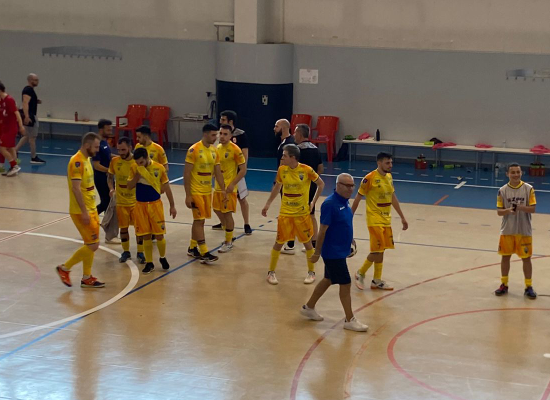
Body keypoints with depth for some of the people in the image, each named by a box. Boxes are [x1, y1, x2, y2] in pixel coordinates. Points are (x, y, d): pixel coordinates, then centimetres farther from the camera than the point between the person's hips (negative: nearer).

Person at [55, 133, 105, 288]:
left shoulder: (86, 159, 11)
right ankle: (65, 268, 5)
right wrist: (84, 212, -25)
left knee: (91, 245, 12)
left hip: (91, 209, 10)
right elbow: (76, 188, -25)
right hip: (81, 211, -10)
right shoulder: (77, 161, -19)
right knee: (92, 245, -7)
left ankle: (86, 278, 20)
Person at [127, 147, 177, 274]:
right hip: (141, 205, 2)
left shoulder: (159, 168, -9)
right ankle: (149, 263, 16)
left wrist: (172, 206, 2)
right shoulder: (134, 168, -4)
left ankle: (163, 258, 25)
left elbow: (166, 187, 0)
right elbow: (129, 186, -3)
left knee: (159, 234, 1)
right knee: (146, 236, 5)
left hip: (155, 204, -2)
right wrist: (138, 175, -19)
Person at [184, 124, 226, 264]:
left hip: (207, 191, 7)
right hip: (196, 191, -7)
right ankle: (204, 253, -9)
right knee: (199, 220, -8)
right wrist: (188, 195, -18)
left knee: (199, 220, 13)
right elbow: (186, 173, -16)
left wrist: (223, 190, 3)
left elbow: (218, 172, 12)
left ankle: (192, 248, 25)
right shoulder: (194, 150, -16)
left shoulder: (214, 151, 5)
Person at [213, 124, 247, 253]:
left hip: (229, 187, -8)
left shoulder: (235, 149, -16)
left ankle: (228, 242, 9)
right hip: (218, 186, 8)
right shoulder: (217, 148, 6)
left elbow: (243, 170, -16)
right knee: (217, 210, 14)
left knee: (227, 213, -4)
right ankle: (229, 236, 32)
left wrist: (232, 184, -21)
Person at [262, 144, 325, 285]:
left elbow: (321, 184, -1)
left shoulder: (307, 170, -15)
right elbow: (277, 187, 13)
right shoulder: (282, 169, -4)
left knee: (307, 242, 8)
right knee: (279, 242, 4)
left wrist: (313, 202, -3)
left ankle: (311, 272, 23)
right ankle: (271, 272, 16)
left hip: (302, 213, -2)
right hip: (285, 213, 2)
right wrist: (268, 204, 15)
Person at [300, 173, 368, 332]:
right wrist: (317, 252, -17)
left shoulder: (344, 201, 5)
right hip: (333, 252, -9)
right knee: (345, 284, -3)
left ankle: (309, 307, 34)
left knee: (328, 280, 19)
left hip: (340, 251, 9)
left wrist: (349, 242, 20)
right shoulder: (330, 204, -22)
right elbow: (323, 229, -20)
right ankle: (350, 320, 7)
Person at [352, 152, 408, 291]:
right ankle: (360, 273, 9)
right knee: (378, 250, -10)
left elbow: (393, 197, 17)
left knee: (380, 250, 9)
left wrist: (402, 217, 18)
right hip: (374, 219, -7)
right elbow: (358, 198, -9)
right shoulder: (370, 178, -15)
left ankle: (377, 281, 18)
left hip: (386, 219, 7)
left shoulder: (389, 177, 8)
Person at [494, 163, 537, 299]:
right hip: (507, 230, 1)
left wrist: (520, 207, -24)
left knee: (526, 258, 3)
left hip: (524, 231, -1)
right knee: (505, 257, 9)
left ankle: (529, 287, 13)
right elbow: (499, 211, -1)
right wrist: (508, 210, -22)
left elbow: (533, 208, -7)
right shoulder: (503, 190, -2)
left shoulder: (528, 189, -5)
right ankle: (504, 285, 22)